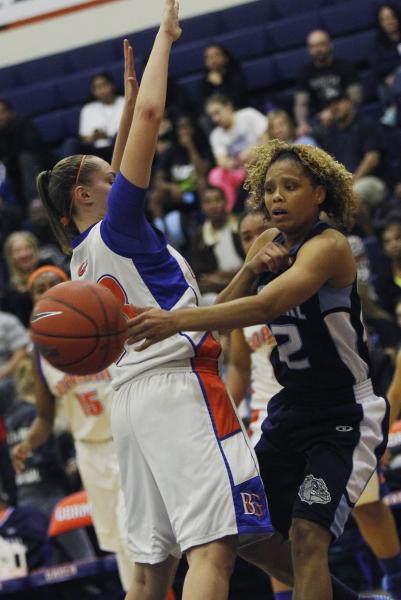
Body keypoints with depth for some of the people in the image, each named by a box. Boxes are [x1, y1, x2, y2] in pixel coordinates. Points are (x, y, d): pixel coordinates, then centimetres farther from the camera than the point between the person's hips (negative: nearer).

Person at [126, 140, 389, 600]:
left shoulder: (328, 246, -20)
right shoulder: (270, 242, 5)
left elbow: (266, 307, -37)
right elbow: (222, 312, 4)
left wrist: (177, 320, -48)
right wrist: (250, 269, -14)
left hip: (345, 416, -8)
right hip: (291, 407, 8)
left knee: (307, 533, -21)